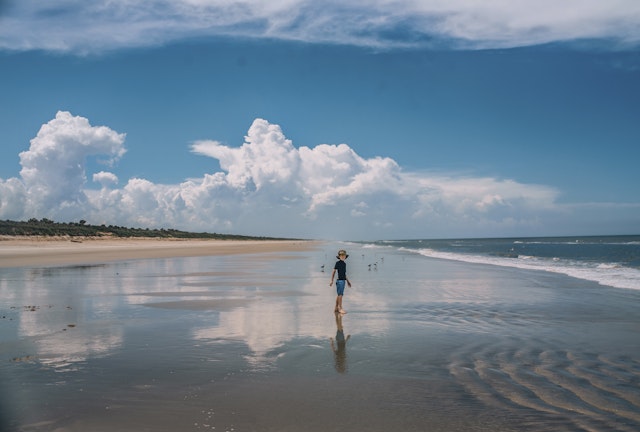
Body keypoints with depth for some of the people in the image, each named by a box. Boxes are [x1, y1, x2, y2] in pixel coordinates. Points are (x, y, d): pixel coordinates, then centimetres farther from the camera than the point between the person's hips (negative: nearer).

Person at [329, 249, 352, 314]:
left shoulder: (344, 264, 14)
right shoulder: (338, 263, -7)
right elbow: (334, 271, -7)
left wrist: (348, 281, 24)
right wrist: (332, 281, -11)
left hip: (343, 280, 8)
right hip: (340, 280, -8)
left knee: (339, 295, 11)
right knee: (340, 294, -9)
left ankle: (336, 309, 16)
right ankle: (340, 308, -7)